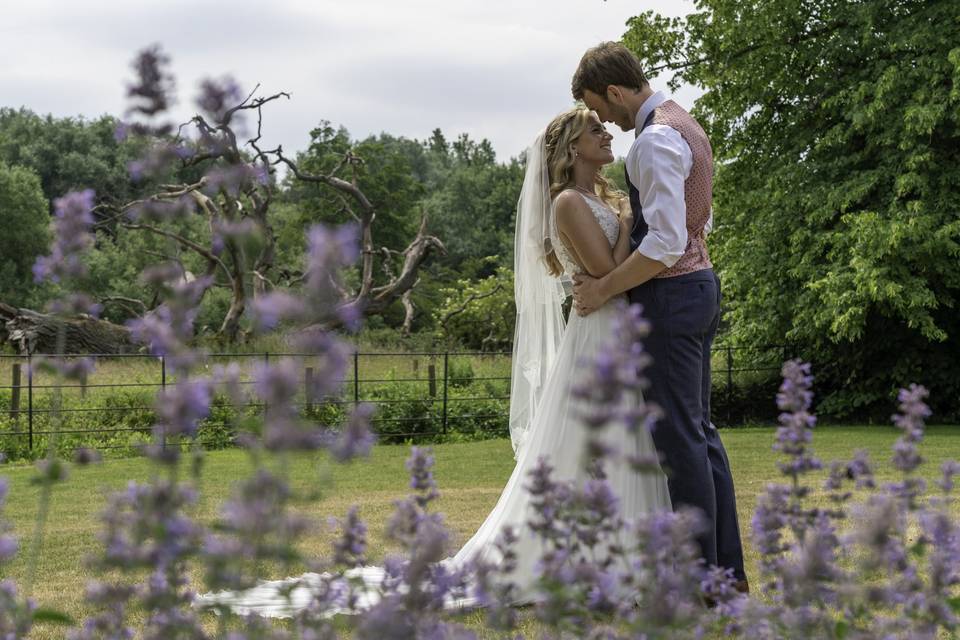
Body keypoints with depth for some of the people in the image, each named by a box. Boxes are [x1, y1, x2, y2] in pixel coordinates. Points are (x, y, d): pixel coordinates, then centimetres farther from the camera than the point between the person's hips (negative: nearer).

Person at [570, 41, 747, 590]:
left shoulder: (656, 139, -18)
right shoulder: (687, 125, 16)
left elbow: (666, 243, -24)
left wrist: (604, 288, -16)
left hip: (671, 297, -10)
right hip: (701, 283, 10)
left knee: (680, 437, -5)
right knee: (701, 431, 13)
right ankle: (729, 570, 18)